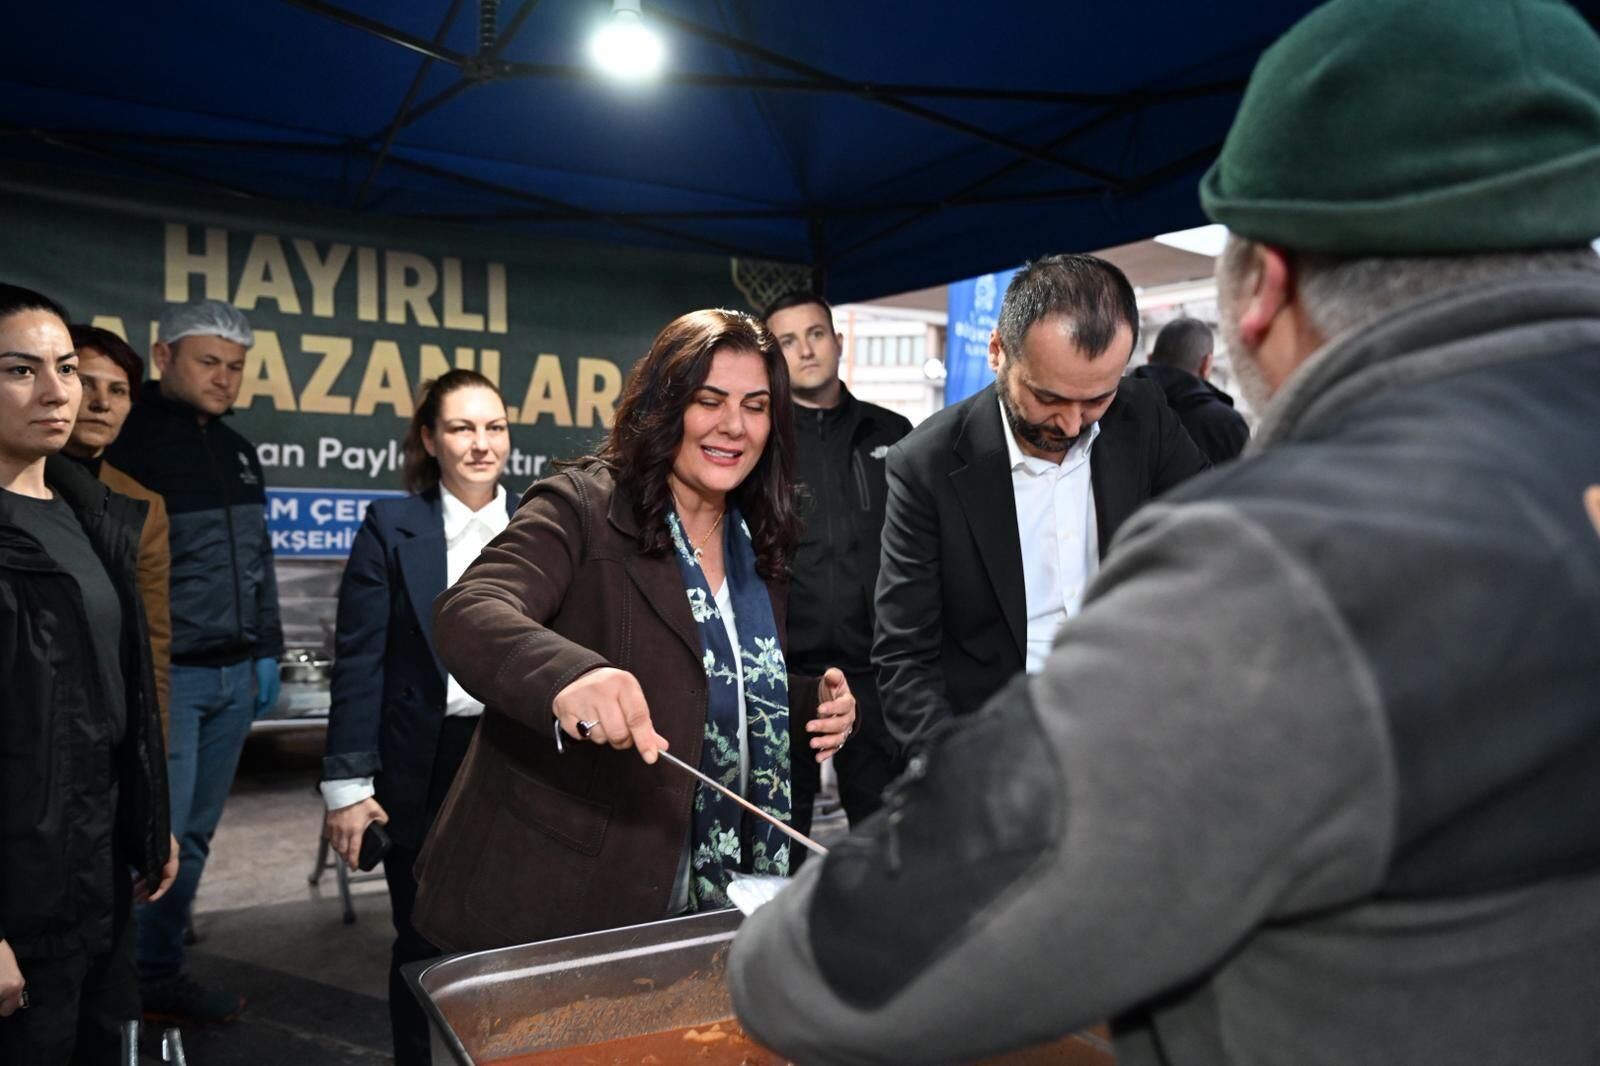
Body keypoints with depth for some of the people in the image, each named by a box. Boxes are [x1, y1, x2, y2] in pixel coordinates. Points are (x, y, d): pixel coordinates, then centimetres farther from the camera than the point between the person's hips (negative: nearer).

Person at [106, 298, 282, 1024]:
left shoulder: (237, 452, 16)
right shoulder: (128, 440, -7)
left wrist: (266, 651, 17)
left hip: (233, 675, 7)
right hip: (164, 673, -7)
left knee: (194, 835, 12)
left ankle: (161, 975, 24)